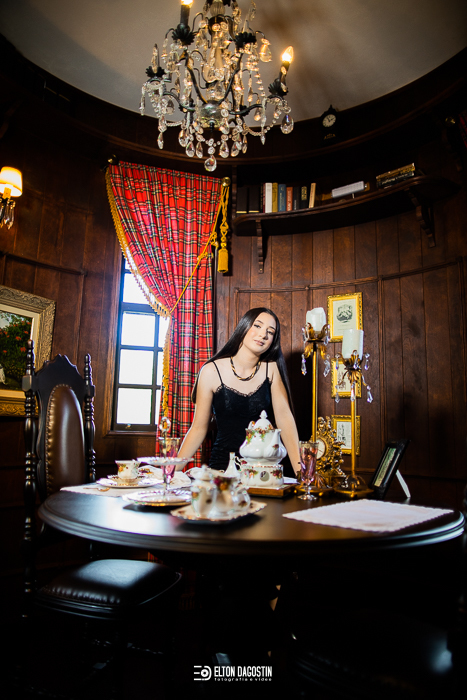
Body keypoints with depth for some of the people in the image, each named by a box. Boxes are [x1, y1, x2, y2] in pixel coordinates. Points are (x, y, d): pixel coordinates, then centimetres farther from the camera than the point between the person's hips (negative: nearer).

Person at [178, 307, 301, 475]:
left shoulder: (272, 369, 1)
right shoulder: (211, 371, -5)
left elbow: (284, 417, -4)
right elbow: (199, 428, 0)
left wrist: (299, 469, -13)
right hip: (223, 463, 0)